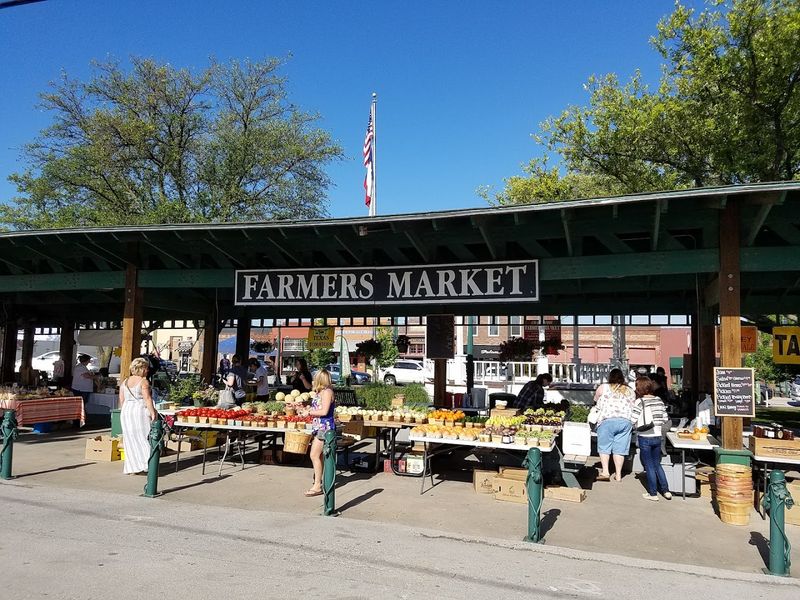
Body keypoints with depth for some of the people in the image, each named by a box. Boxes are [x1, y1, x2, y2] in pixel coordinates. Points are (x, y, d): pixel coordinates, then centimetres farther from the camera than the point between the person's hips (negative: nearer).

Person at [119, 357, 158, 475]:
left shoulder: (125, 382, 12)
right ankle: (145, 464, -7)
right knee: (144, 438, -1)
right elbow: (147, 398, -15)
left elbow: (121, 400, 15)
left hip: (126, 411, 6)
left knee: (130, 439, 10)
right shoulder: (143, 381, -8)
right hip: (140, 410, -6)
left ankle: (131, 468, 11)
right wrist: (153, 413, -13)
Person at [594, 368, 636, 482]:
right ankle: (618, 475, 8)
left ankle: (605, 472, -3)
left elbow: (595, 400, 21)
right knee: (620, 449, 7)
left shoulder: (603, 387, 7)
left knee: (604, 447, 5)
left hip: (607, 420, -3)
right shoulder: (631, 391, 16)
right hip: (626, 421, 3)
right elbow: (633, 407, 19)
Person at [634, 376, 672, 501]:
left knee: (649, 466, 6)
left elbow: (639, 423, -19)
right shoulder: (659, 400, 2)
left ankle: (653, 493, 13)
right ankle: (666, 491, 18)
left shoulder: (640, 402, -14)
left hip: (645, 438, -5)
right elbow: (665, 419, 4)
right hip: (657, 436, 5)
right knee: (657, 464, 19)